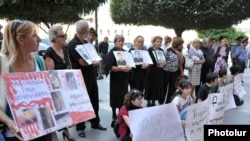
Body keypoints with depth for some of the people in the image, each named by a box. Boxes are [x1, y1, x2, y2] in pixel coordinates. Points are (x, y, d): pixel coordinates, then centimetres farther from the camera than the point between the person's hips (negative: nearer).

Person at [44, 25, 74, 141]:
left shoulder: (65, 49, 6)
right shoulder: (49, 52, -17)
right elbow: (50, 73, -19)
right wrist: (56, 87, -19)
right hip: (55, 87, -7)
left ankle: (66, 131, 37)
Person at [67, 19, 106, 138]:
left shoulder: (86, 43, 12)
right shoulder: (73, 44, -16)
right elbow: (82, 62, -23)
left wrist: (95, 61, -3)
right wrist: (94, 62, -5)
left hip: (91, 77, 8)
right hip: (82, 79, -8)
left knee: (94, 101, 16)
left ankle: (95, 123, 32)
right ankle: (80, 127, 19)